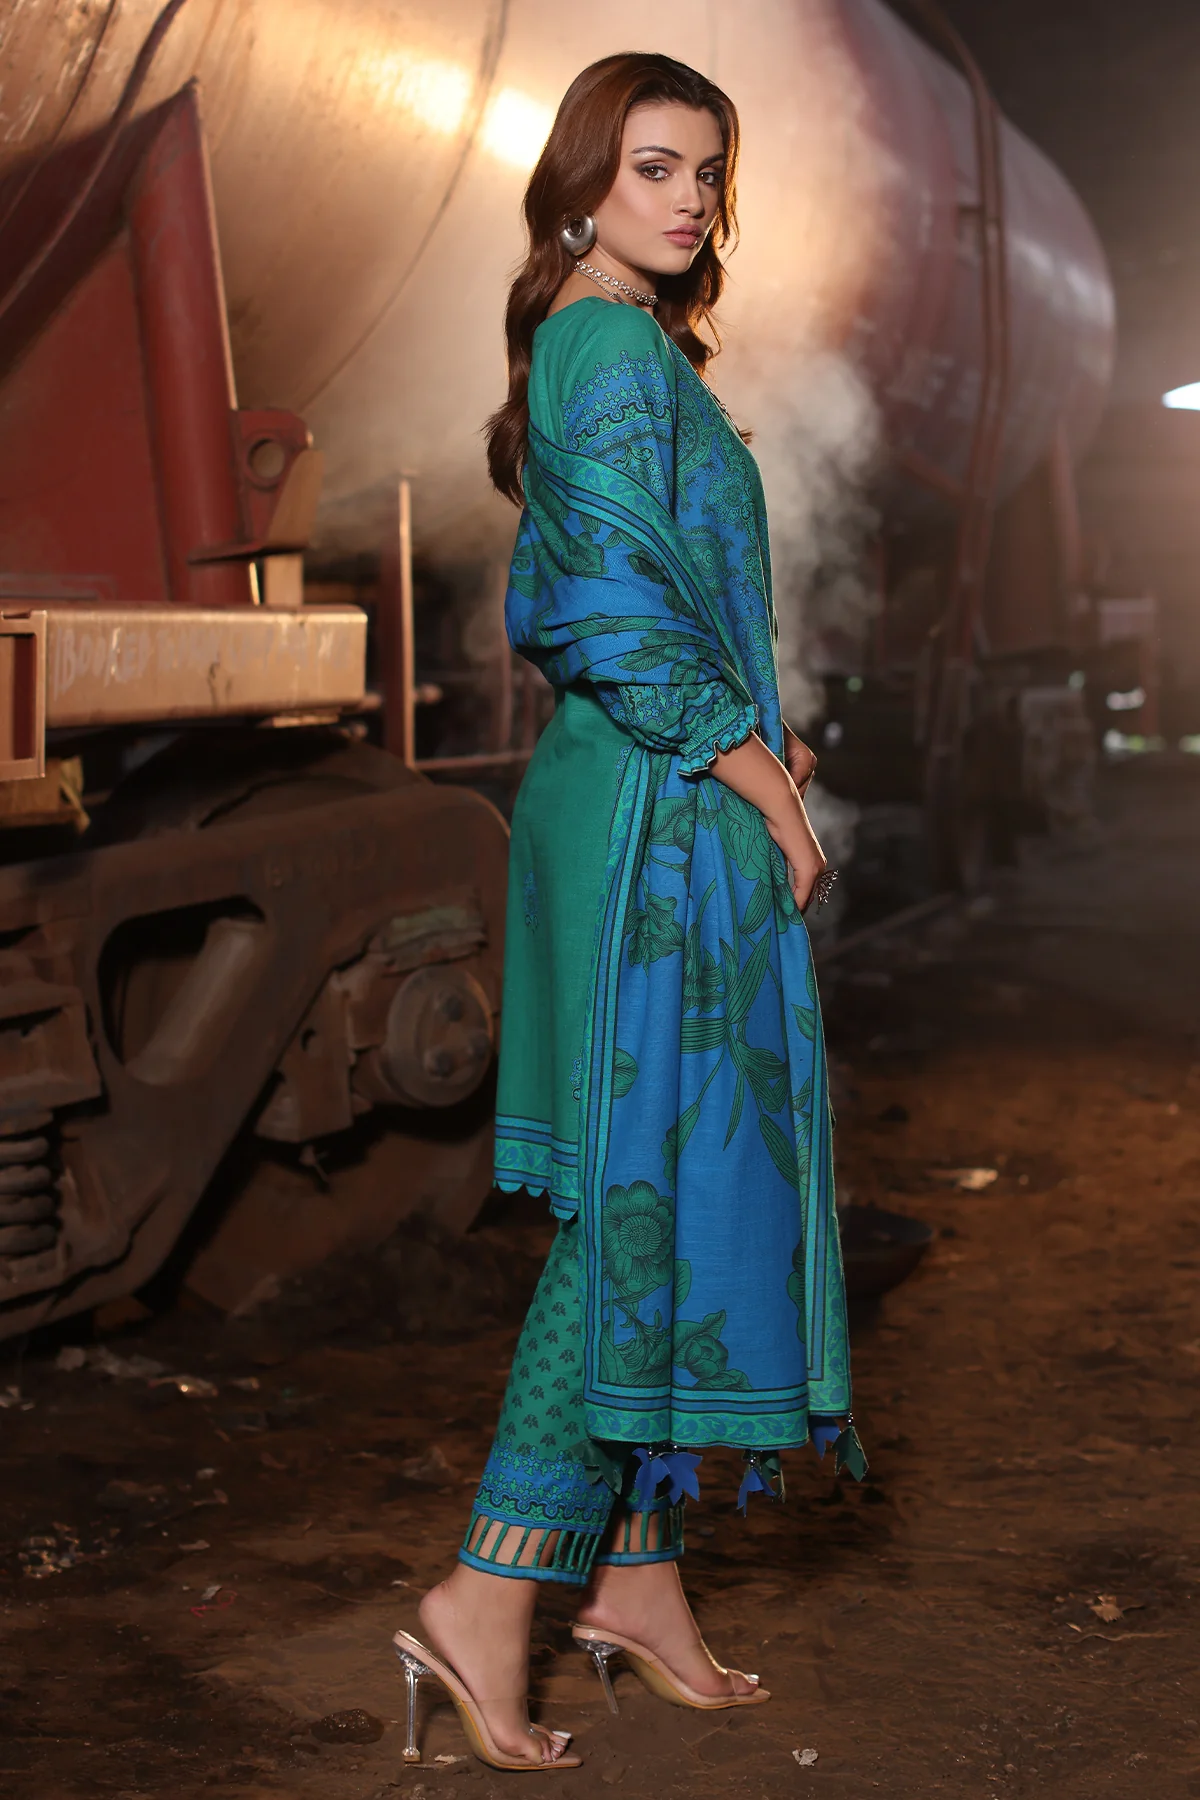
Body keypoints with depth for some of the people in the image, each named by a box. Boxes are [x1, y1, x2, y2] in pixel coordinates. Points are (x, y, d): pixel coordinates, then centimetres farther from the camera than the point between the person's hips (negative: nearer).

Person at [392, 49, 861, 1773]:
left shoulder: (600, 346, 18)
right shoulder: (618, 351, -12)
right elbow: (617, 608, -22)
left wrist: (744, 729, 14)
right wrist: (762, 777, -15)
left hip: (626, 807, 10)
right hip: (667, 820, -10)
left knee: (662, 1193, 12)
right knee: (654, 1193, -7)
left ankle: (635, 1571, 19)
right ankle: (491, 1588, -3)